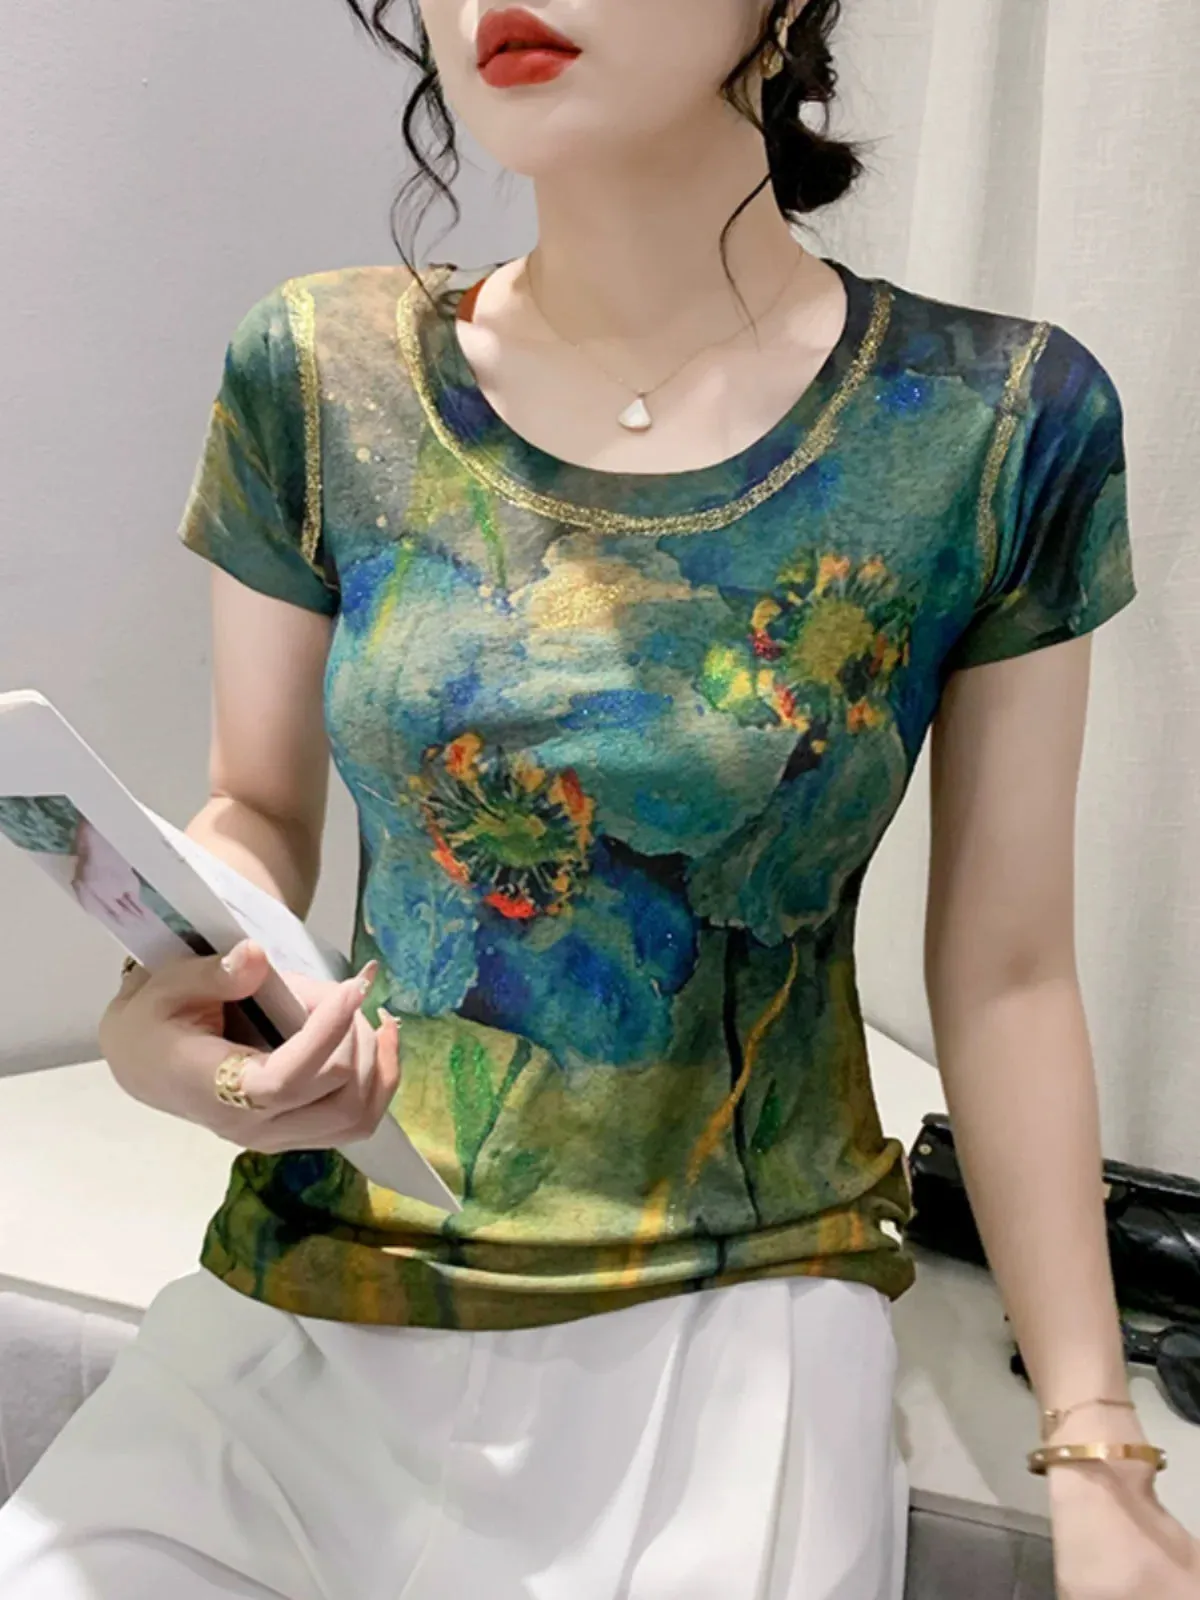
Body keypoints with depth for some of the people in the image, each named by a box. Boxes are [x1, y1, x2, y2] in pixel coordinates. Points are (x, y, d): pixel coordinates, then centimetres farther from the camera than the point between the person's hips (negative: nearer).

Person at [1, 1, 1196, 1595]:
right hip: (317, 1290, 2)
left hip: (736, 1312, -1)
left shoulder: (1003, 423, -9)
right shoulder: (319, 375, -5)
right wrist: (163, 1016, -16)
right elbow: (260, 813, 6)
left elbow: (1004, 973, -3)